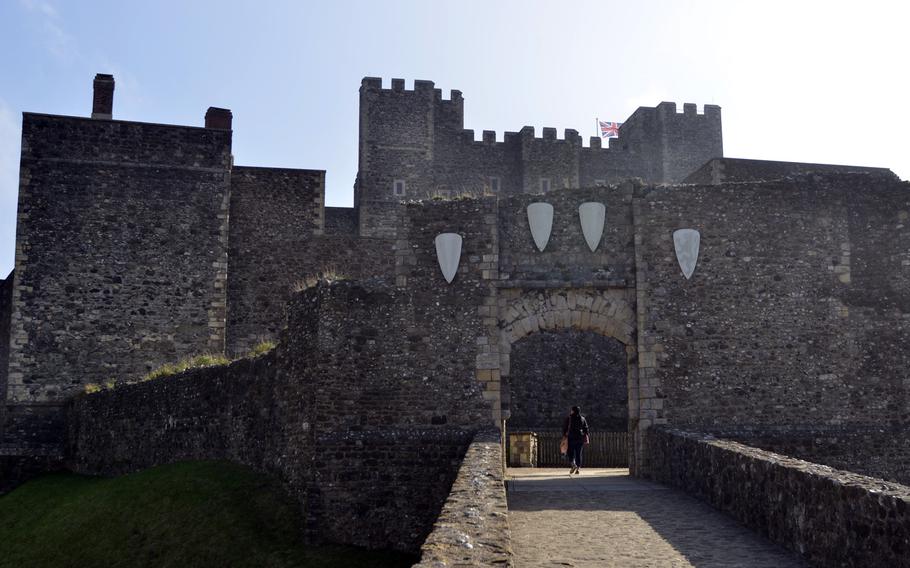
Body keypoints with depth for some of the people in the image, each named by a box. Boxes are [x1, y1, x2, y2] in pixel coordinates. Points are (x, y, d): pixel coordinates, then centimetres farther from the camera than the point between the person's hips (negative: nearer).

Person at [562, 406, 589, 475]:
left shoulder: (568, 418, -1)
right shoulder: (582, 419, 9)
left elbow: (564, 428, -3)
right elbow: (586, 429, 7)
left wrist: (564, 436, 2)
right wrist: (586, 438, 7)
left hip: (571, 437, -3)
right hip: (580, 438, 3)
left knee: (571, 452, 3)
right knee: (578, 453, 8)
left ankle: (573, 464, -19)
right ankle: (578, 468, 5)